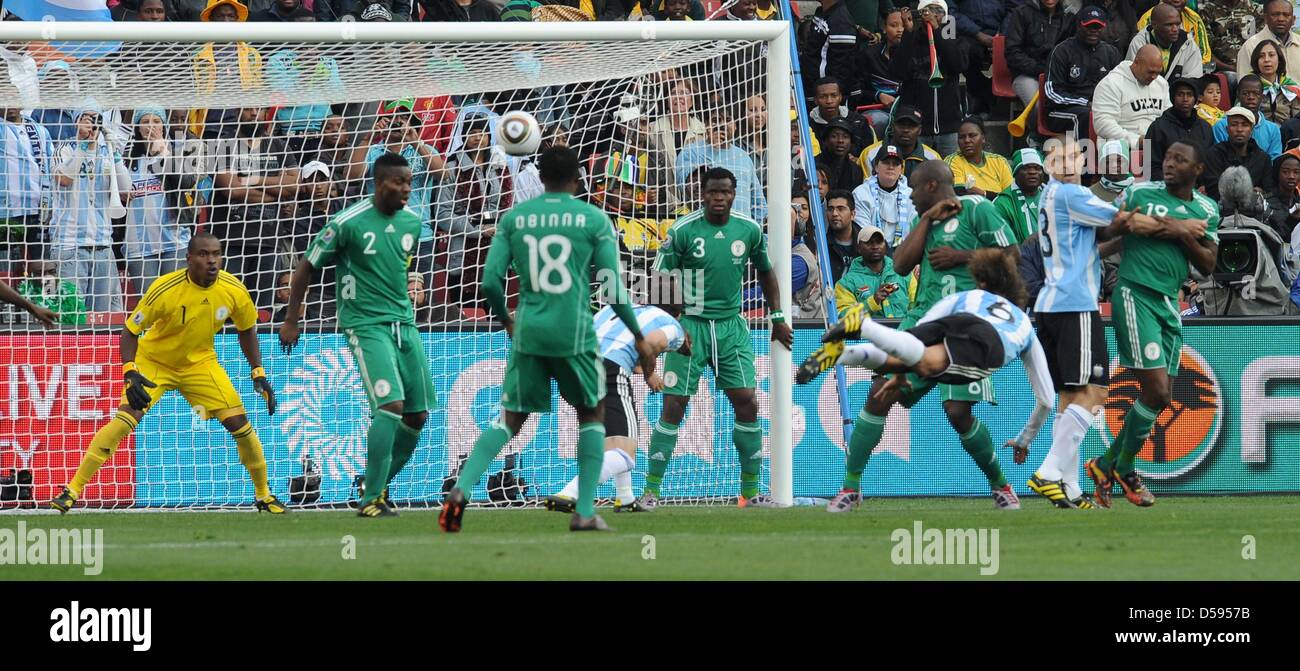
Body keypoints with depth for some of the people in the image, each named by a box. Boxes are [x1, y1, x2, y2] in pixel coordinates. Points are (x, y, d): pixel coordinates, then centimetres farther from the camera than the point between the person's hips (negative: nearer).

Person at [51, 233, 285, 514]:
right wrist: (130, 373, -31)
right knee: (123, 421, -21)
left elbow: (246, 330, 4)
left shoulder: (234, 290, -16)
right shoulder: (165, 289, -27)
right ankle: (73, 490, -17)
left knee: (240, 423, -7)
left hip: (200, 363, 3)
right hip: (153, 361, -3)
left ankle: (264, 495, 14)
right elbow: (130, 331, -18)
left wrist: (259, 374, -2)